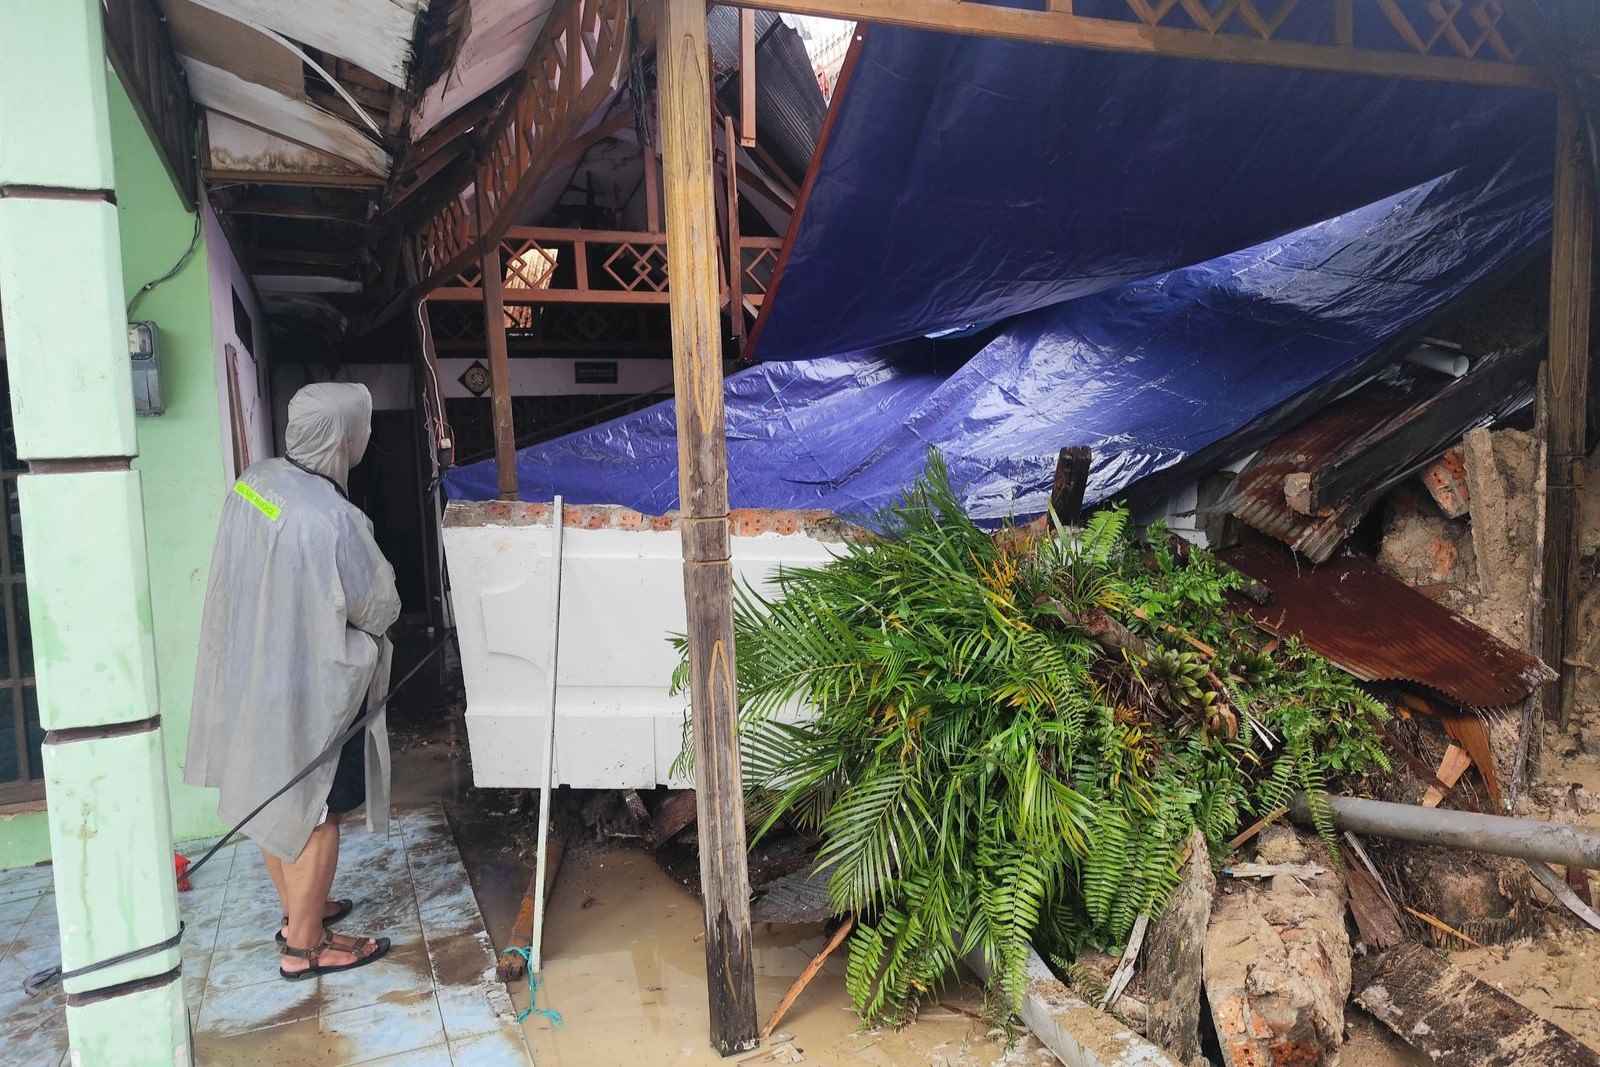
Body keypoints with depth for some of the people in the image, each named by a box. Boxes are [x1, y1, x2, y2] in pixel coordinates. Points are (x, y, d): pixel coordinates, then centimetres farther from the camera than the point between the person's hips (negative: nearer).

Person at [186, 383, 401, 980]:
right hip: (308, 688, -8)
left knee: (278, 801, 21)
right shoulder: (329, 519, -29)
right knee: (316, 813, 7)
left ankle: (300, 909, 41)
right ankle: (303, 947, 21)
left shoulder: (255, 481, -4)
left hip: (254, 674, 8)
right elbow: (379, 608, -18)